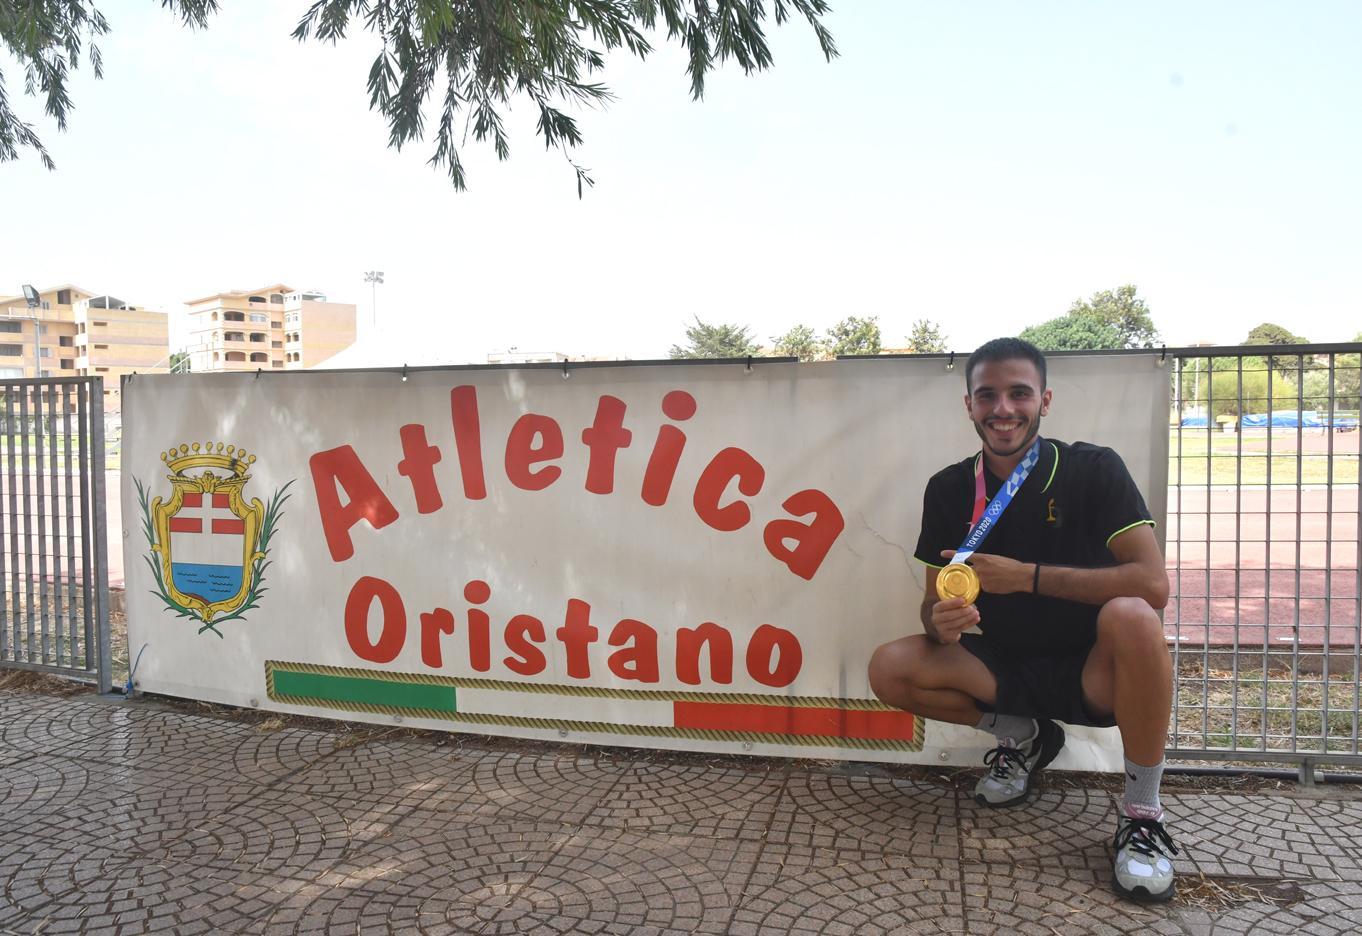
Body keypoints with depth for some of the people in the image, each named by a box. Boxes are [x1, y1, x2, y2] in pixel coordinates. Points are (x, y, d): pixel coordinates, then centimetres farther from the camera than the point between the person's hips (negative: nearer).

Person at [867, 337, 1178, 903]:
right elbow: (935, 601, 1)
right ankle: (1022, 736, 10)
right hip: (1009, 670, 4)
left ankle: (1142, 812, -15)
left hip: (1093, 672, -3)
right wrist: (941, 621, -25)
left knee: (1129, 615, -36)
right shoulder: (949, 490, -2)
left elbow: (1153, 584, -22)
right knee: (890, 670, -18)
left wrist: (1025, 575, -25)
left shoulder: (1093, 470, -12)